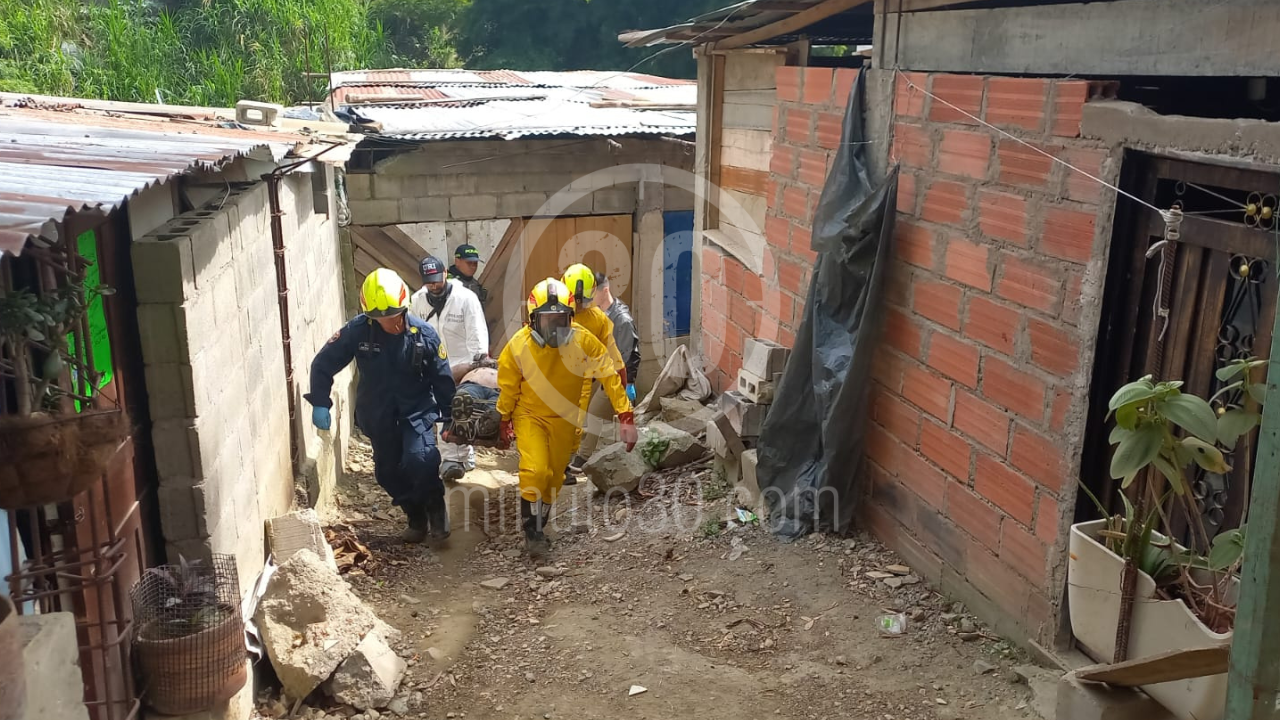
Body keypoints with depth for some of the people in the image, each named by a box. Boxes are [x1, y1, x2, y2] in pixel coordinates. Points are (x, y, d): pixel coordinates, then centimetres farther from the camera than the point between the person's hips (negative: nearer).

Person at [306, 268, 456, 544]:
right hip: (378, 416, 3)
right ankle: (416, 518, 31)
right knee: (389, 473, 9)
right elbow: (323, 363, -5)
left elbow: (442, 379, -6)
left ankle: (436, 508, 6)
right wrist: (320, 403, -11)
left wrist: (448, 416, -2)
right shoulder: (357, 331, -16)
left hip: (417, 410, -2)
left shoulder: (424, 334, -16)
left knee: (420, 460, -22)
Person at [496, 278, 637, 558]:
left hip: (565, 420, 2)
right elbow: (507, 387, -3)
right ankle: (531, 530, 1)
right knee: (535, 471, -20)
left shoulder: (584, 342, -21)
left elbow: (610, 377, -16)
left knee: (554, 477, 15)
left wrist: (625, 417, -21)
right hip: (530, 416, -2)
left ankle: (538, 528, 39)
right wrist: (504, 422, 7)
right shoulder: (518, 345, -20)